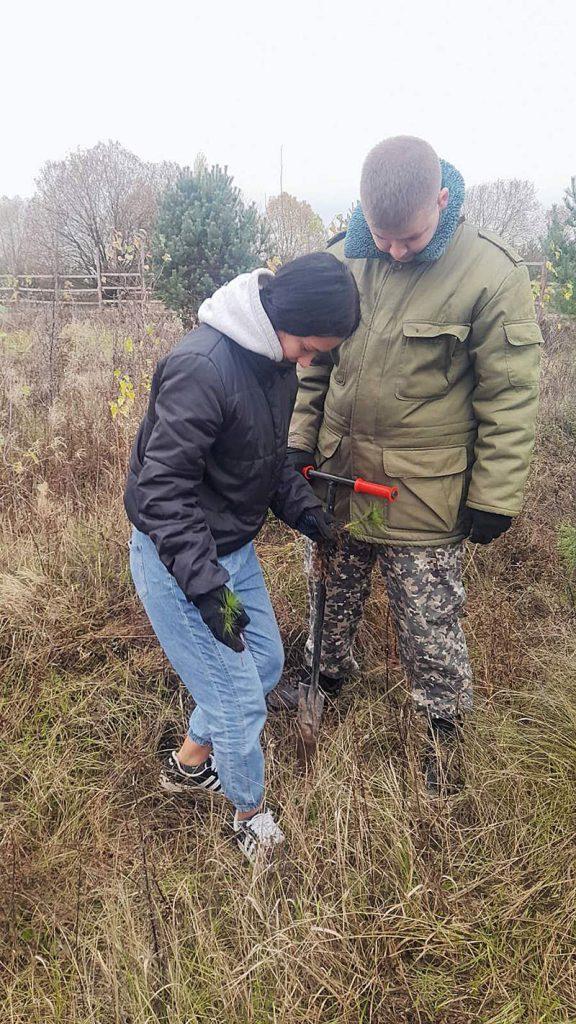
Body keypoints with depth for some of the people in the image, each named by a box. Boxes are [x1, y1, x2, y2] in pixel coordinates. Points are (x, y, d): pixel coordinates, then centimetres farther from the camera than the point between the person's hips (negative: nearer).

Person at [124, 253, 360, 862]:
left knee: (265, 662, 20)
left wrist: (303, 509, 1)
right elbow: (162, 487, -28)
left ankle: (188, 764, 41)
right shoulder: (202, 367, -28)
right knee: (239, 701, 0)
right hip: (176, 559, -9)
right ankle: (251, 814, 29)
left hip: (233, 548, 9)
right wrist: (205, 585, -30)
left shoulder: (277, 359, 1)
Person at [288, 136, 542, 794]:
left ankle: (444, 728, 36)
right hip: (338, 479, 5)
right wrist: (299, 440, 3)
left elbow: (509, 396, -10)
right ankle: (327, 680, 51)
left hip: (424, 496, -4)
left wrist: (494, 496, -9)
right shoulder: (343, 258, -2)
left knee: (429, 626, 8)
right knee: (332, 599, 22)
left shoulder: (490, 272, -15)